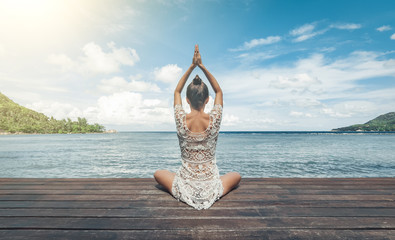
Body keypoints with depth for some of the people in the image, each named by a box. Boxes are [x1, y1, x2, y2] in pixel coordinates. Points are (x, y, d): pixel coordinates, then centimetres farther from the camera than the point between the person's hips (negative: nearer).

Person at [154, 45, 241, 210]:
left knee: (158, 174, 29)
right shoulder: (214, 120, -15)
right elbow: (219, 92, 4)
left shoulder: (181, 120, -15)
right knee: (236, 176, 31)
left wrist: (192, 67, 3)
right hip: (211, 189, 1)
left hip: (184, 190, 0)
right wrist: (202, 67, 1)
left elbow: (177, 92, 5)